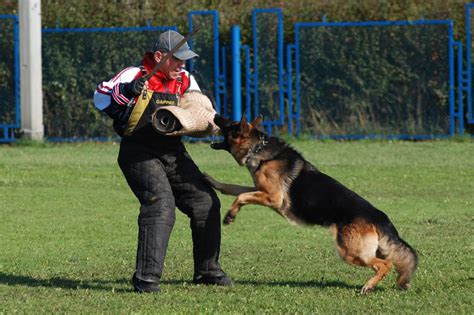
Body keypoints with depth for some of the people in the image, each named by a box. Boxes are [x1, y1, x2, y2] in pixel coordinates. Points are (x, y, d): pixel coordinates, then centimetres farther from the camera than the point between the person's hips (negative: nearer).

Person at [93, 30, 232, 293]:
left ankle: (207, 270, 24)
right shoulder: (135, 76, -10)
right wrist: (126, 91, -32)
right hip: (139, 153, -8)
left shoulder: (184, 80, 9)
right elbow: (100, 98, -14)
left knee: (206, 203, 8)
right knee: (160, 205, -26)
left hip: (173, 153, 8)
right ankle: (146, 278, -26)